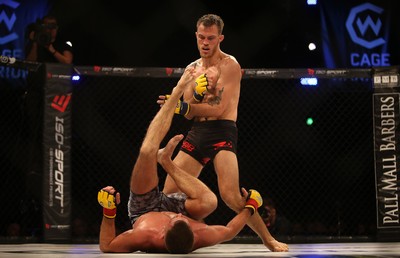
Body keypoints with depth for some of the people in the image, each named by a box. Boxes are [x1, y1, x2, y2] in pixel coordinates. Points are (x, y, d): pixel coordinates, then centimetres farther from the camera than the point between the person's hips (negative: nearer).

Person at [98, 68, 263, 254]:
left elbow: (106, 246, -30)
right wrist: (250, 207, -9)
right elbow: (229, 231, -18)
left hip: (144, 209, -2)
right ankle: (166, 161, -2)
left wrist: (108, 212, -41)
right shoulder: (201, 238, -41)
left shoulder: (144, 237, -48)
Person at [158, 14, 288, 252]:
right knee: (169, 192, 2)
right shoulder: (193, 69, 15)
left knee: (230, 196, -21)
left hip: (222, 132, -7)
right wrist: (196, 94, -11)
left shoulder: (230, 65, -5)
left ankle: (269, 240, -8)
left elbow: (218, 109, -15)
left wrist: (182, 106, -13)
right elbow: (189, 113, 9)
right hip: (197, 133, 7)